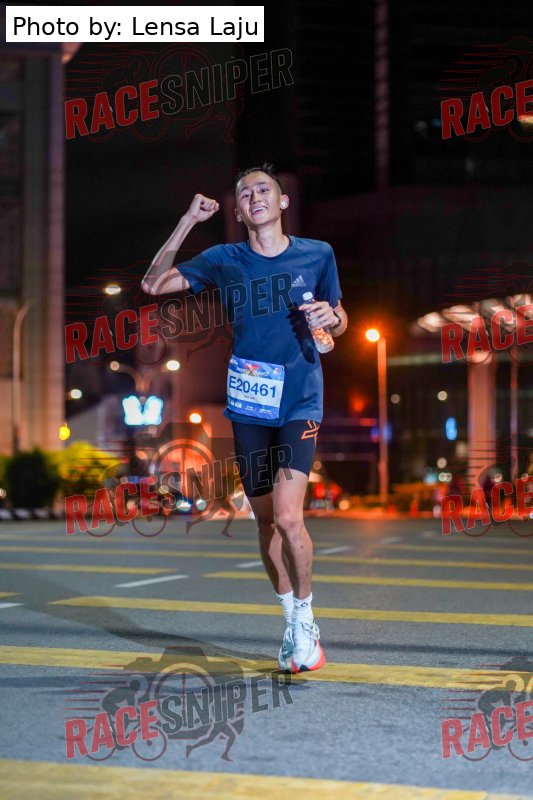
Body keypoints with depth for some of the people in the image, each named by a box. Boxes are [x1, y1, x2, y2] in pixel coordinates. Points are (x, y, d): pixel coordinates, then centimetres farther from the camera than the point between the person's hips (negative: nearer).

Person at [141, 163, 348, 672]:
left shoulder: (317, 255, 3)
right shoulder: (224, 261, 4)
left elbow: (339, 323, 14)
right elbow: (153, 285, 1)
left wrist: (330, 316, -11)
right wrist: (188, 221, -6)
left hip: (300, 402, -2)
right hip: (248, 406, 2)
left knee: (288, 517, -16)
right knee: (265, 520, 8)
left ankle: (305, 620, 5)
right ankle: (294, 624, 26)